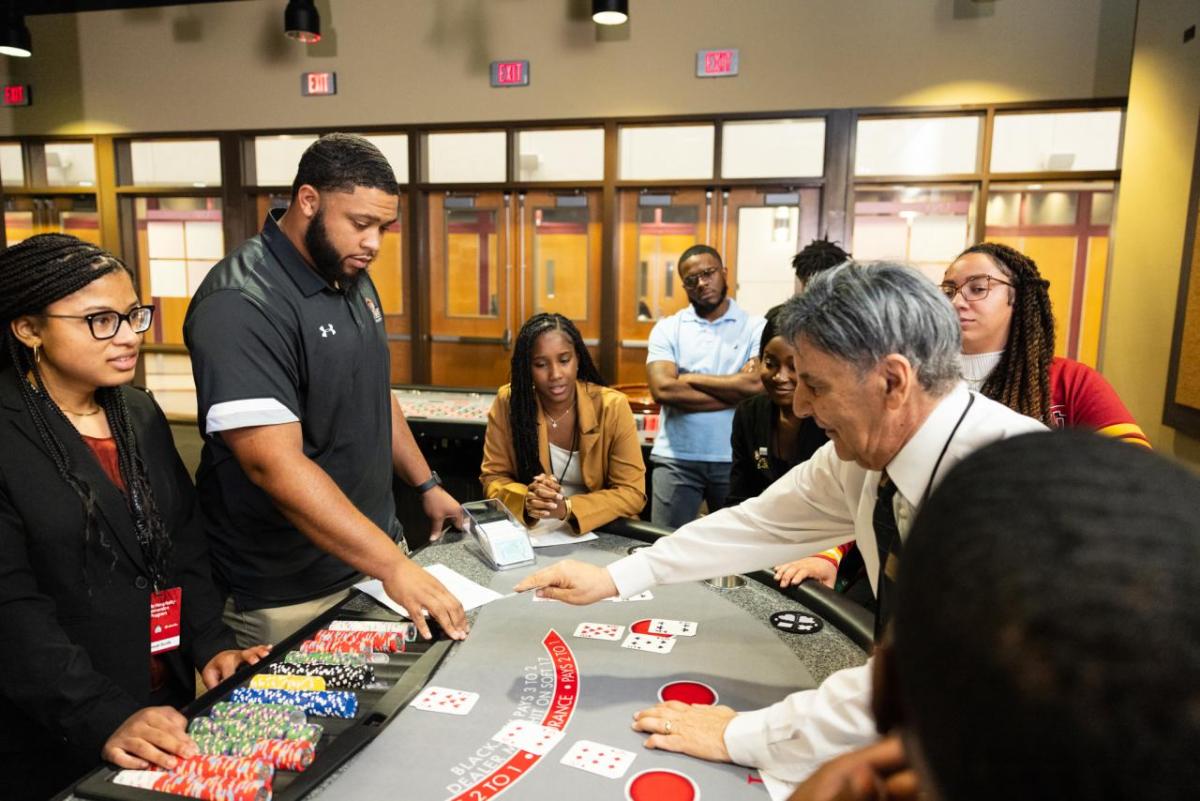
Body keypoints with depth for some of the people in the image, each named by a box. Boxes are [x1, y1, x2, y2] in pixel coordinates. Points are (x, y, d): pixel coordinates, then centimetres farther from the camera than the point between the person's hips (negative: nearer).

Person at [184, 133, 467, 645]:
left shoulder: (353, 281, 7)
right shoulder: (241, 305, -22)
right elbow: (275, 464, -29)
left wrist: (426, 485, 17)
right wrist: (393, 565, -32)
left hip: (373, 546, 8)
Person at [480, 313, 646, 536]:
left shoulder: (612, 407, -11)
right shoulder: (507, 402, -7)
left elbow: (632, 492, -10)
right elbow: (493, 478, -1)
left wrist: (567, 508, -24)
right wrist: (526, 500, -21)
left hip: (599, 534, 0)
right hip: (530, 532, 1)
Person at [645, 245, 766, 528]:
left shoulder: (756, 327, 1)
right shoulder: (667, 329, 3)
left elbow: (757, 384, -15)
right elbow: (663, 390, -12)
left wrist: (690, 379, -9)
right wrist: (736, 391, -11)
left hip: (735, 459, 0)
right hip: (677, 459, 1)